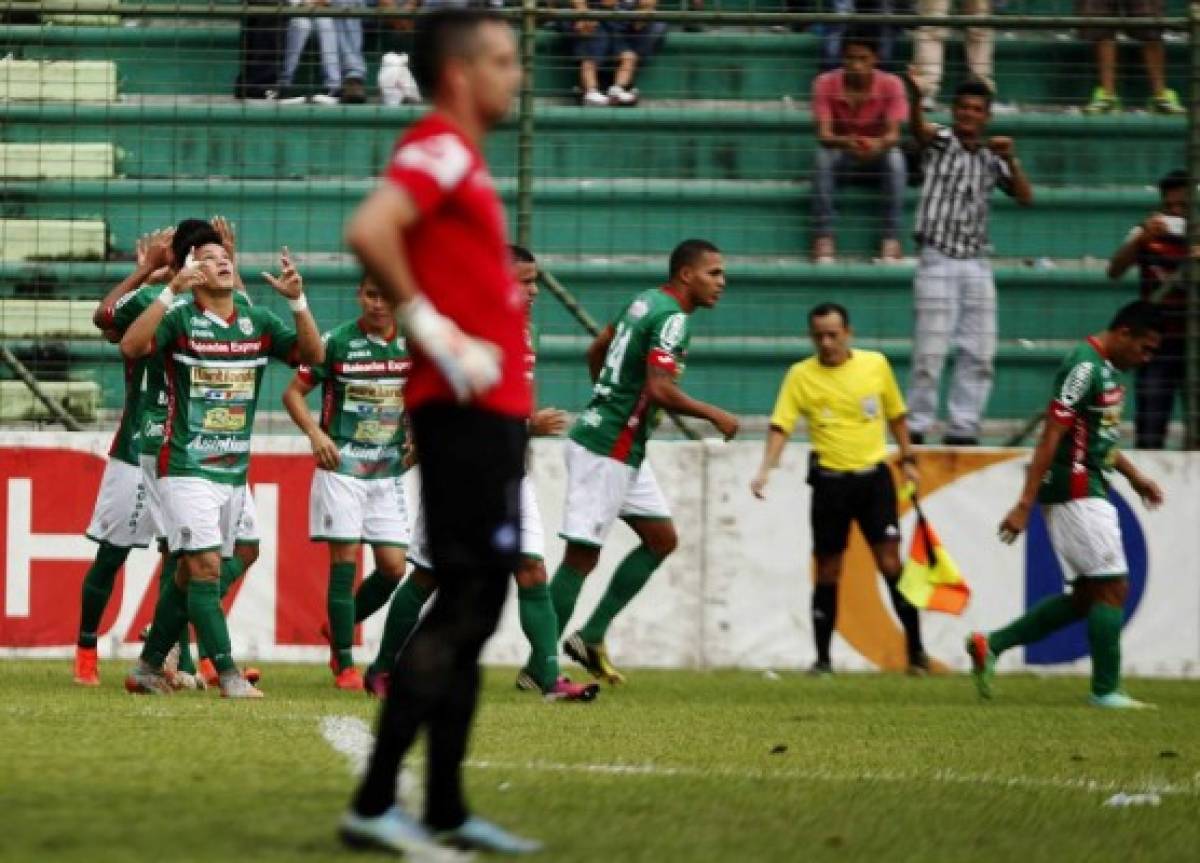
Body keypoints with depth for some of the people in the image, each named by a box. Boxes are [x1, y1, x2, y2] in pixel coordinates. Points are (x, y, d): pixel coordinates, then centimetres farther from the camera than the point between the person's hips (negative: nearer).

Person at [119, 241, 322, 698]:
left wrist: (297, 299, -11)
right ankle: (228, 674, -15)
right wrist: (171, 291, -29)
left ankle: (148, 668, 20)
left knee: (190, 573, 10)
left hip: (234, 471, 6)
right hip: (186, 468, -6)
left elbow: (313, 355, 2)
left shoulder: (258, 323, 9)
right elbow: (130, 347, -23)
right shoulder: (180, 318, -6)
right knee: (205, 566, -14)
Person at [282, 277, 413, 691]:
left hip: (388, 471, 4)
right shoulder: (337, 342, -6)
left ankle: (338, 628, 24)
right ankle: (345, 664, -2)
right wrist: (315, 433, -16)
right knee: (345, 559, -8)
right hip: (341, 467, -4)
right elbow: (293, 391, -1)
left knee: (393, 567, -1)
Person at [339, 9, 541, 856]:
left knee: (475, 610, 11)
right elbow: (369, 231, -28)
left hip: (490, 413, 10)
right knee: (463, 606, -11)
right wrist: (434, 330, -22)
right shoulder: (438, 149, -11)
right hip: (466, 410, -10)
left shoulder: (463, 159, 19)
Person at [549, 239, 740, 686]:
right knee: (582, 556, -6)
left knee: (661, 539, 14)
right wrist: (714, 415, -14)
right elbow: (661, 390, -27)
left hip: (626, 451, 10)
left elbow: (596, 351, 22)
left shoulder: (645, 301, 12)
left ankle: (591, 637, 14)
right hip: (607, 450, -10)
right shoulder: (671, 318, -17)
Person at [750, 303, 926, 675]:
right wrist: (765, 469, -23)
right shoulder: (801, 376, -3)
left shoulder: (876, 365, 3)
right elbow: (781, 426, -10)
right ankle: (823, 659, 13)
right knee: (828, 571, 4)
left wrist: (907, 458, 14)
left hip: (874, 476, 1)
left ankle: (915, 651, 1)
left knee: (890, 561, -7)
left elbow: (896, 415, 17)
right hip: (830, 481, -1)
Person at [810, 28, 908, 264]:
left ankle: (891, 240, -34)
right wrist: (846, 142, -46)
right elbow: (823, 134, -23)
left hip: (878, 156, 0)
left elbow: (893, 134, -23)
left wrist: (879, 144, -48)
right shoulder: (826, 84, -15)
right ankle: (823, 239, -36)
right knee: (823, 156, -34)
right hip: (841, 156, 0)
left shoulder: (891, 84, -15)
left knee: (895, 157, -34)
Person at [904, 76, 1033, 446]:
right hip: (938, 262, -5)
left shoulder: (992, 159, 14)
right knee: (931, 351, -7)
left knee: (979, 354, 3)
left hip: (977, 265, 5)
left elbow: (1026, 197, 9)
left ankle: (963, 428, 10)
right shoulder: (940, 142, 1)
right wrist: (915, 95, -44)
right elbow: (918, 126, -22)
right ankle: (916, 427, -2)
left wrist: (1011, 161, -6)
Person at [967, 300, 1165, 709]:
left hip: (1088, 491, 10)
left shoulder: (1109, 369, 14)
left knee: (1087, 595, 11)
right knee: (1112, 587, -6)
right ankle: (1106, 691, -1)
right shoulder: (1085, 367, -17)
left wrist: (1134, 475, 25)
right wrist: (1024, 505, -22)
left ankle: (991, 645, 14)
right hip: (1074, 489, -10)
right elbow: (1051, 436, -20)